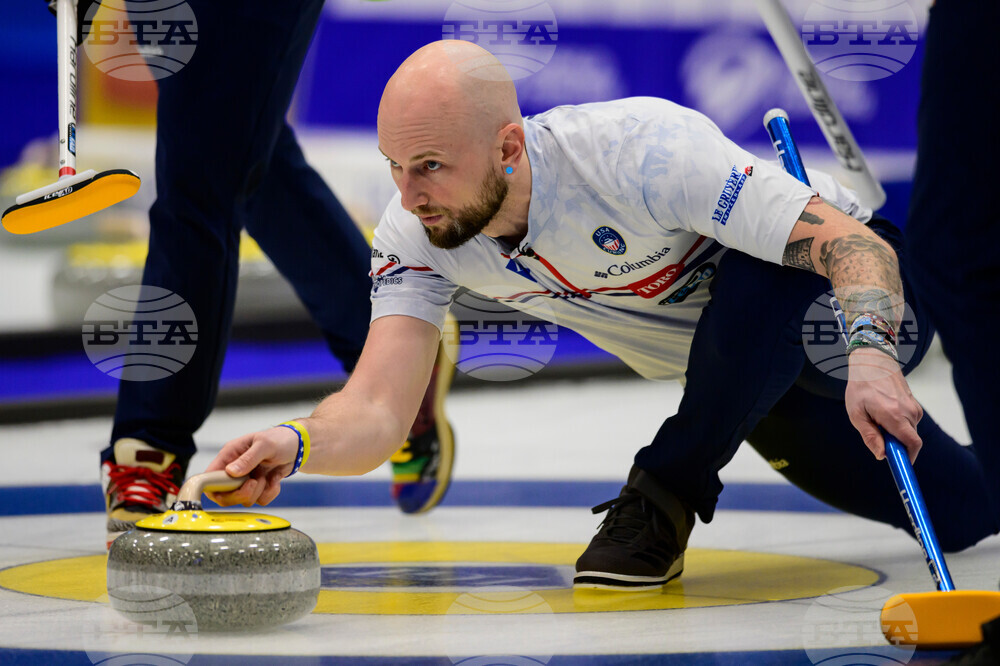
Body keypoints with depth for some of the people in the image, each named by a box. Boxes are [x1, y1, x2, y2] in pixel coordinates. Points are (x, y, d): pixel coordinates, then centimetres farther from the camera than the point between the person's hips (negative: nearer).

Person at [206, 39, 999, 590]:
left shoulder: (642, 151, -39)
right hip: (742, 372, 6)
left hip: (847, 292, -6)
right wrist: (295, 443, -50)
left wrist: (871, 356, -58)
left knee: (752, 288, -41)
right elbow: (378, 410, -29)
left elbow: (858, 245, -41)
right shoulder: (418, 233, -22)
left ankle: (664, 500, -17)